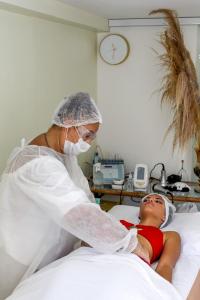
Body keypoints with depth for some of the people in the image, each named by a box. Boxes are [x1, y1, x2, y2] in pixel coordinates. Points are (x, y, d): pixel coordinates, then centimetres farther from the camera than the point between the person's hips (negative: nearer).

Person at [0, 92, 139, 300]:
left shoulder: (66, 151, 2)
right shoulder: (38, 164, -31)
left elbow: (82, 195, 4)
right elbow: (79, 212, -35)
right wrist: (127, 242, -29)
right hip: (24, 264, -8)